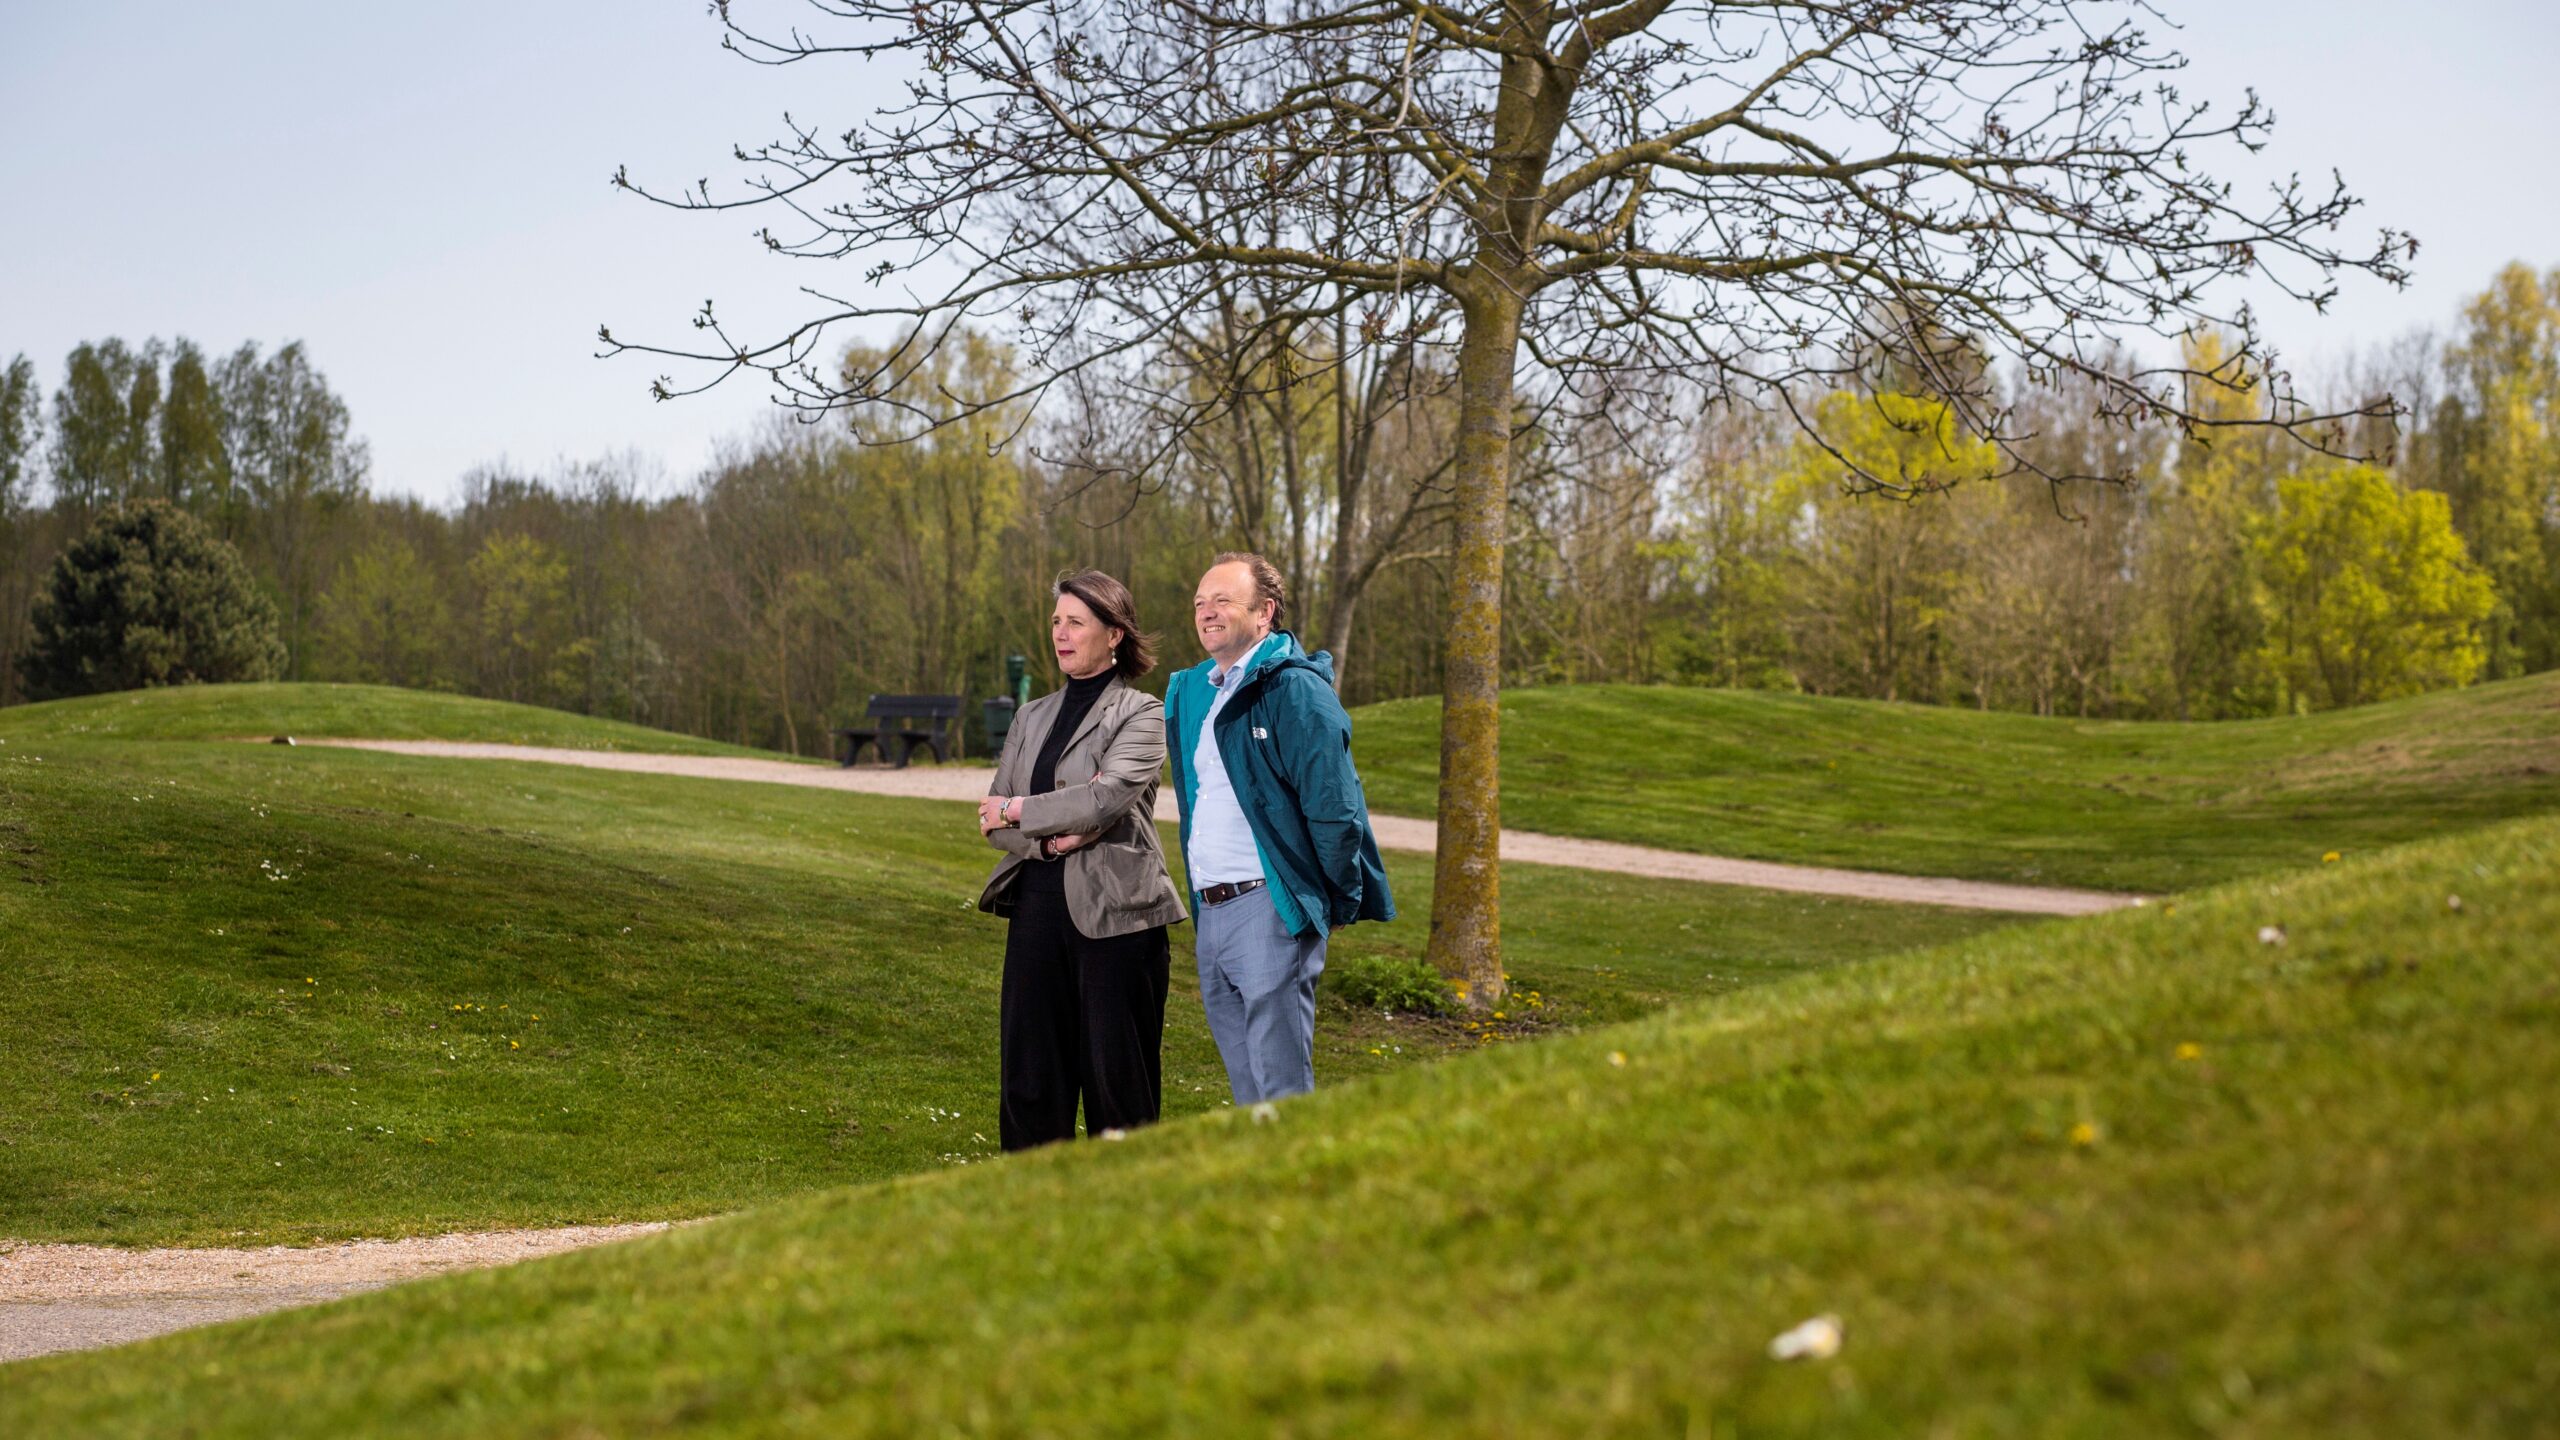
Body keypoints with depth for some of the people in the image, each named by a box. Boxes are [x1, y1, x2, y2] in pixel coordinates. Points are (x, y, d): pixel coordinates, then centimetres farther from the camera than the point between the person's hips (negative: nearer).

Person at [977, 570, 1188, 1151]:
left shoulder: (1140, 715, -2)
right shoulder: (1033, 717, 16)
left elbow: (1105, 800, -17)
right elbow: (993, 820, 10)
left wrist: (1017, 811, -6)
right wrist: (1050, 837, -10)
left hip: (1114, 911, -5)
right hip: (1039, 905, 5)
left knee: (1117, 1080, 0)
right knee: (1029, 1077, 6)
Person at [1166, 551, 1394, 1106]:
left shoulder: (1294, 689, -10)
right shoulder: (1192, 692, 16)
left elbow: (1334, 807, -14)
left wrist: (1338, 901, -7)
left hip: (1272, 910, -8)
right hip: (1210, 913, 8)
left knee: (1283, 1091, -6)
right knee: (1247, 1092, 14)